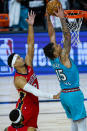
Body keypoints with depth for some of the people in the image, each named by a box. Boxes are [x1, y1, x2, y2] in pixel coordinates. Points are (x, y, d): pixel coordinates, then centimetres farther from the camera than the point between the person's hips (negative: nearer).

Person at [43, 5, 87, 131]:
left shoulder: (54, 59, 1)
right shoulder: (63, 58, -18)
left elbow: (51, 34, 4)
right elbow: (67, 36, -24)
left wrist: (48, 17, 3)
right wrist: (62, 18, -26)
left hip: (64, 94, 9)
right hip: (73, 94, -9)